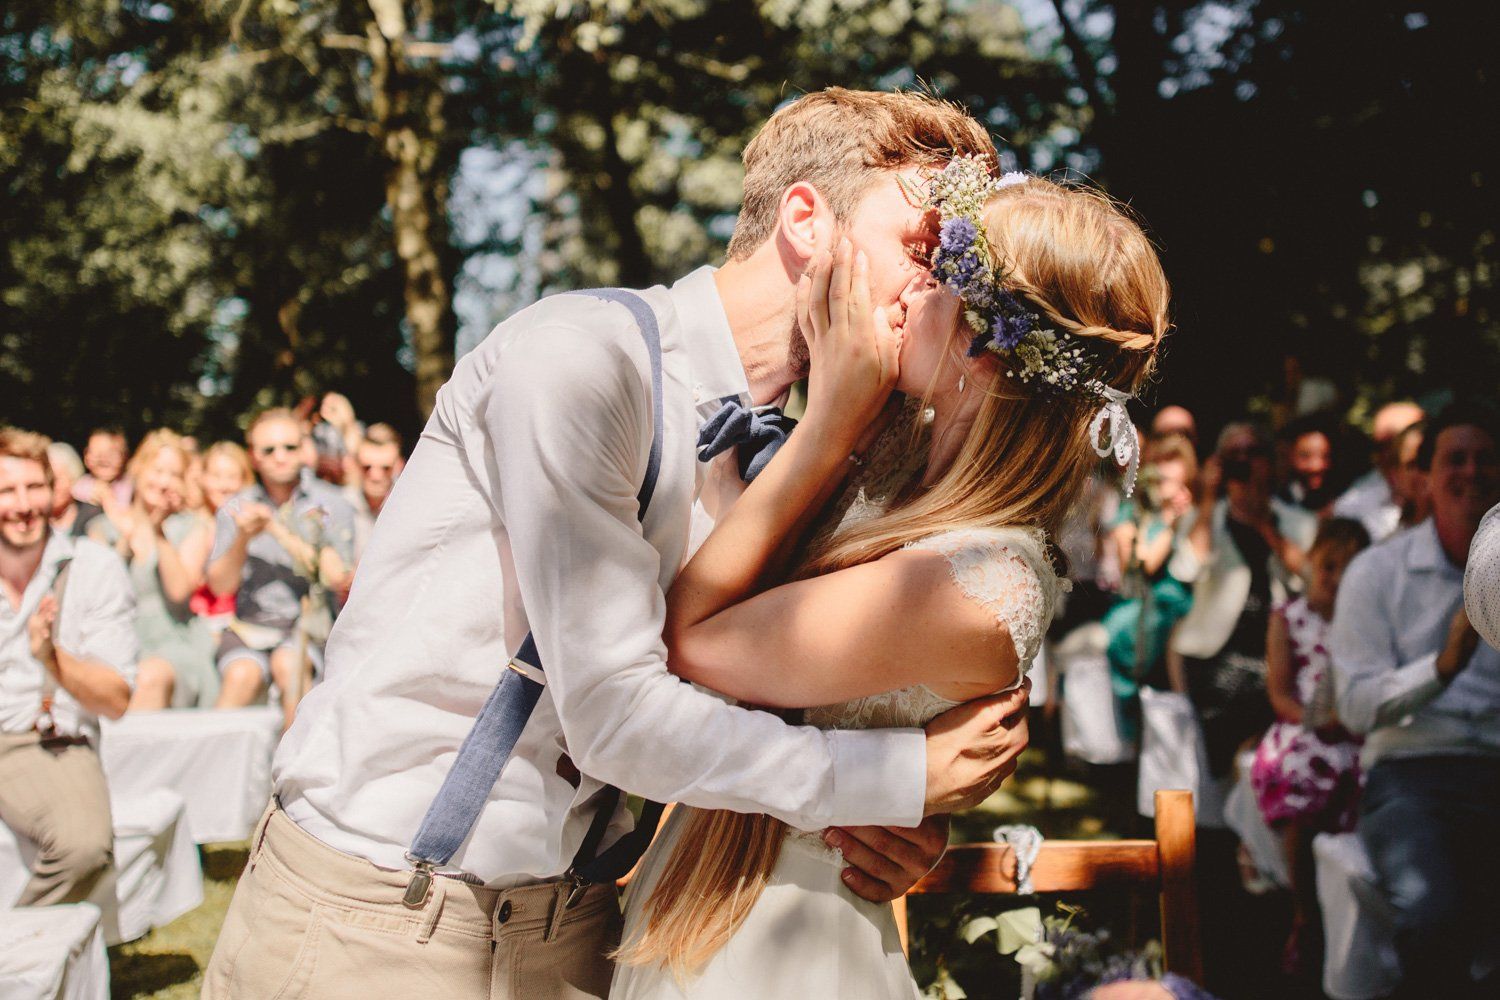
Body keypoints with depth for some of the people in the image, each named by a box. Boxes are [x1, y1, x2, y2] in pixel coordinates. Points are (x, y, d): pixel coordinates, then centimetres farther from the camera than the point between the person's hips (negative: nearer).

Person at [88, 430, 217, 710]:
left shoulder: (193, 527, 7)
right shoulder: (105, 527, 13)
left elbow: (179, 591, -8)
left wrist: (159, 535, -14)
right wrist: (124, 545, -5)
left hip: (174, 644, -2)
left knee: (151, 676, -36)